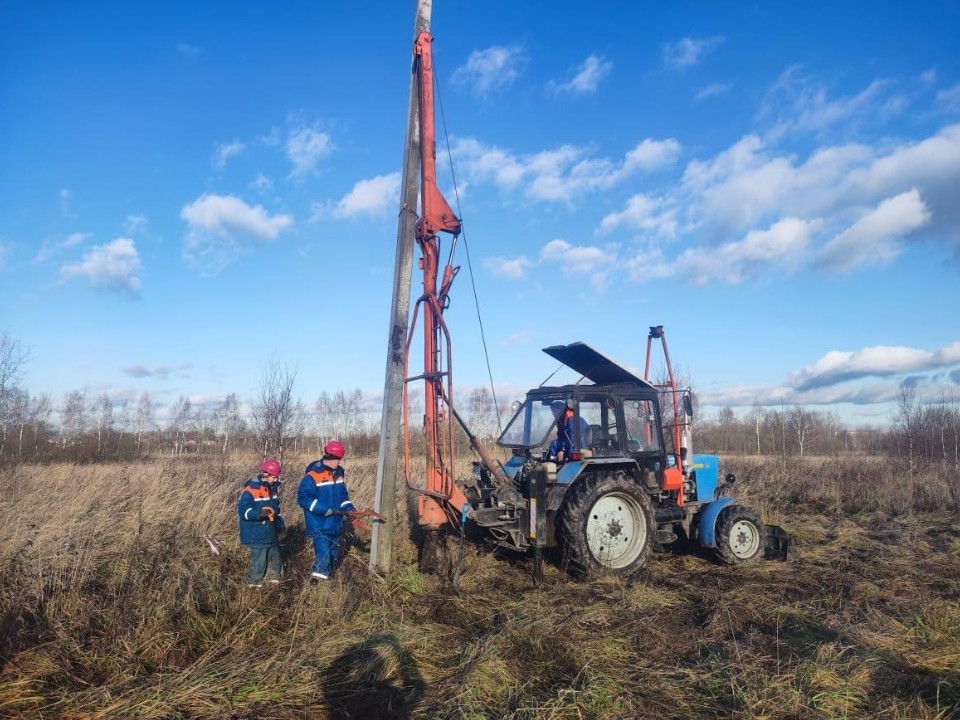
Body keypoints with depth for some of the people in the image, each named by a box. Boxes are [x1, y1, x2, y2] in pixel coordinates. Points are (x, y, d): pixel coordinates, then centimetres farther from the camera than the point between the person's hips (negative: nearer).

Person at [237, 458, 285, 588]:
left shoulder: (274, 487, 7)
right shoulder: (251, 489, -19)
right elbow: (242, 510, -22)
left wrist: (280, 523, 16)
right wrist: (259, 513, -36)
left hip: (271, 533, 8)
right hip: (257, 535, -8)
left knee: (275, 559, 19)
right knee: (258, 562, -3)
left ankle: (274, 582, 35)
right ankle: (254, 585, 15)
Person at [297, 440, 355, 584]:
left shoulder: (338, 473, 5)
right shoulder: (312, 475, -18)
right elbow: (303, 498, -23)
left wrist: (349, 508, -5)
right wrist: (328, 510, -26)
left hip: (335, 524, 8)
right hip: (319, 527, -8)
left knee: (334, 556, 20)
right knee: (324, 558, -14)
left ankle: (328, 577, 39)